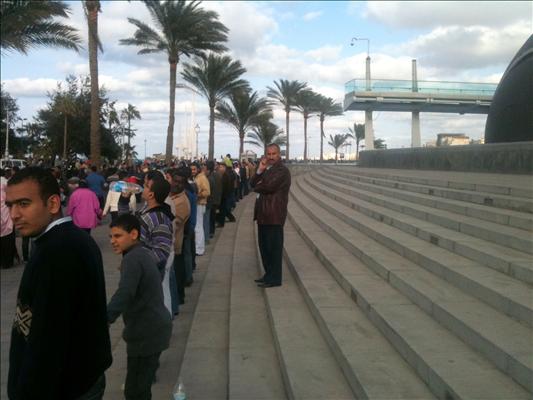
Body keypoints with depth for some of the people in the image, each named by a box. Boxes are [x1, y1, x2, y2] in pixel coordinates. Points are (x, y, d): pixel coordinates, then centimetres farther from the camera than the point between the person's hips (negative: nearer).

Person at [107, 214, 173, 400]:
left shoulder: (132, 259, -18)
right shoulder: (144, 253, 12)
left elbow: (124, 294, -33)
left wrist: (101, 322, -42)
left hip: (146, 332, -10)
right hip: (155, 328, 10)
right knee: (142, 384, 25)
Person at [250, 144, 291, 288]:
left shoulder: (282, 170, -11)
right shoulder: (266, 169, 18)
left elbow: (268, 186, -22)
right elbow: (252, 184, 9)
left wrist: (257, 187, -2)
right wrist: (259, 170, -6)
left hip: (274, 215, -9)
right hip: (263, 213, 9)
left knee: (274, 246, -2)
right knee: (264, 246, 15)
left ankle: (274, 278, 6)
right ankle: (269, 274, 28)